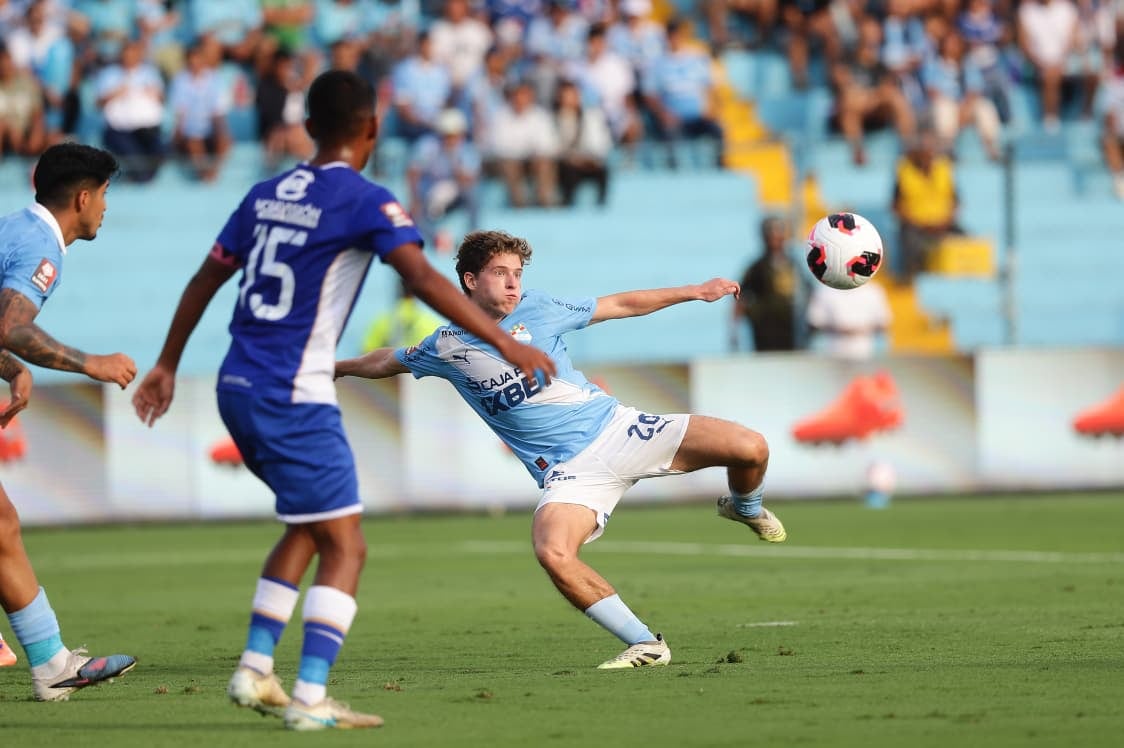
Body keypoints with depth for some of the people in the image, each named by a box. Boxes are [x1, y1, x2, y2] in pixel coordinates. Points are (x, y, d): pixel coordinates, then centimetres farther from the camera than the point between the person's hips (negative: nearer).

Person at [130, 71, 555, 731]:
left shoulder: (268, 194, 12)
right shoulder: (364, 201, -9)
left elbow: (206, 279, 19)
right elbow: (425, 281, -20)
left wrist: (168, 366, 28)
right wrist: (505, 343, -20)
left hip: (239, 391, 8)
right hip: (295, 400, -8)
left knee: (309, 527, 23)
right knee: (345, 548, -4)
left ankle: (255, 670, 19)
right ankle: (311, 699, -14)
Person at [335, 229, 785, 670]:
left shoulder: (536, 308, 5)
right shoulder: (446, 348, 3)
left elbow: (620, 305, 15)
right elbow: (388, 362, 25)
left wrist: (693, 292, 13)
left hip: (618, 429, 1)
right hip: (568, 470, -1)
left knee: (749, 448, -16)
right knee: (553, 554, -35)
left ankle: (744, 507, 22)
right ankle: (645, 645, -19)